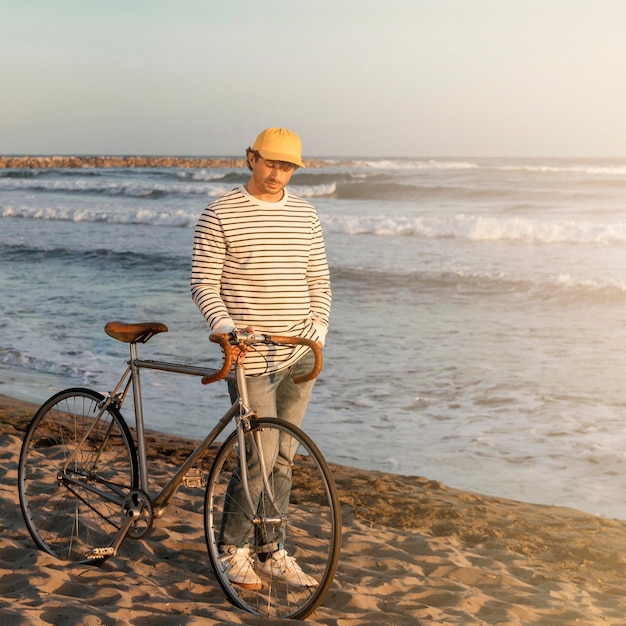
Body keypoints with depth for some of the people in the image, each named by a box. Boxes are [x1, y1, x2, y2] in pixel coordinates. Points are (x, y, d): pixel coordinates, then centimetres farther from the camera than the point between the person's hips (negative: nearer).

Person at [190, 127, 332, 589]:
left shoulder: (305, 215, 10)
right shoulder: (221, 215, -4)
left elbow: (319, 280, 13)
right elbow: (204, 283, -5)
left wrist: (318, 326, -2)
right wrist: (224, 325, -21)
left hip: (299, 356, 5)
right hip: (252, 357, -5)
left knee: (283, 458, 10)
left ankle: (273, 552, 22)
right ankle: (232, 548, 14)